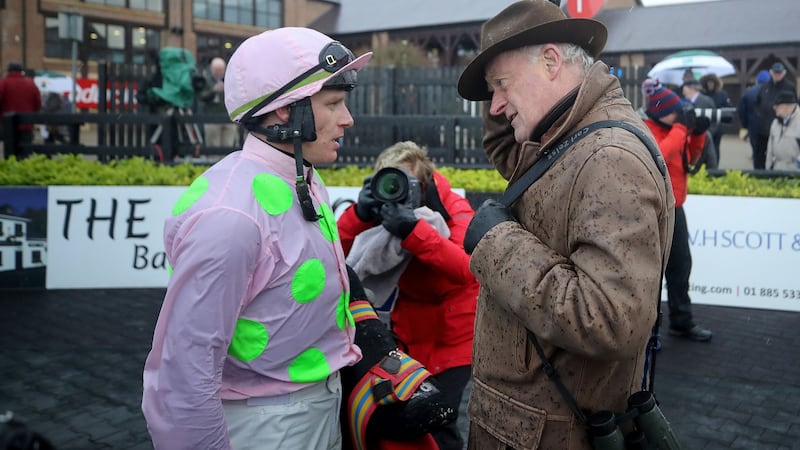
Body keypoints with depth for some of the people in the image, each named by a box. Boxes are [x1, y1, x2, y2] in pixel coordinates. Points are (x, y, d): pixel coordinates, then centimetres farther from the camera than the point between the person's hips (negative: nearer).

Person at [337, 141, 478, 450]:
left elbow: (467, 269, -35)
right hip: (409, 335, 5)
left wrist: (412, 229, -43)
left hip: (452, 339, -4)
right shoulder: (386, 205, -4)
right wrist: (361, 214, -31)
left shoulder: (456, 213, -16)